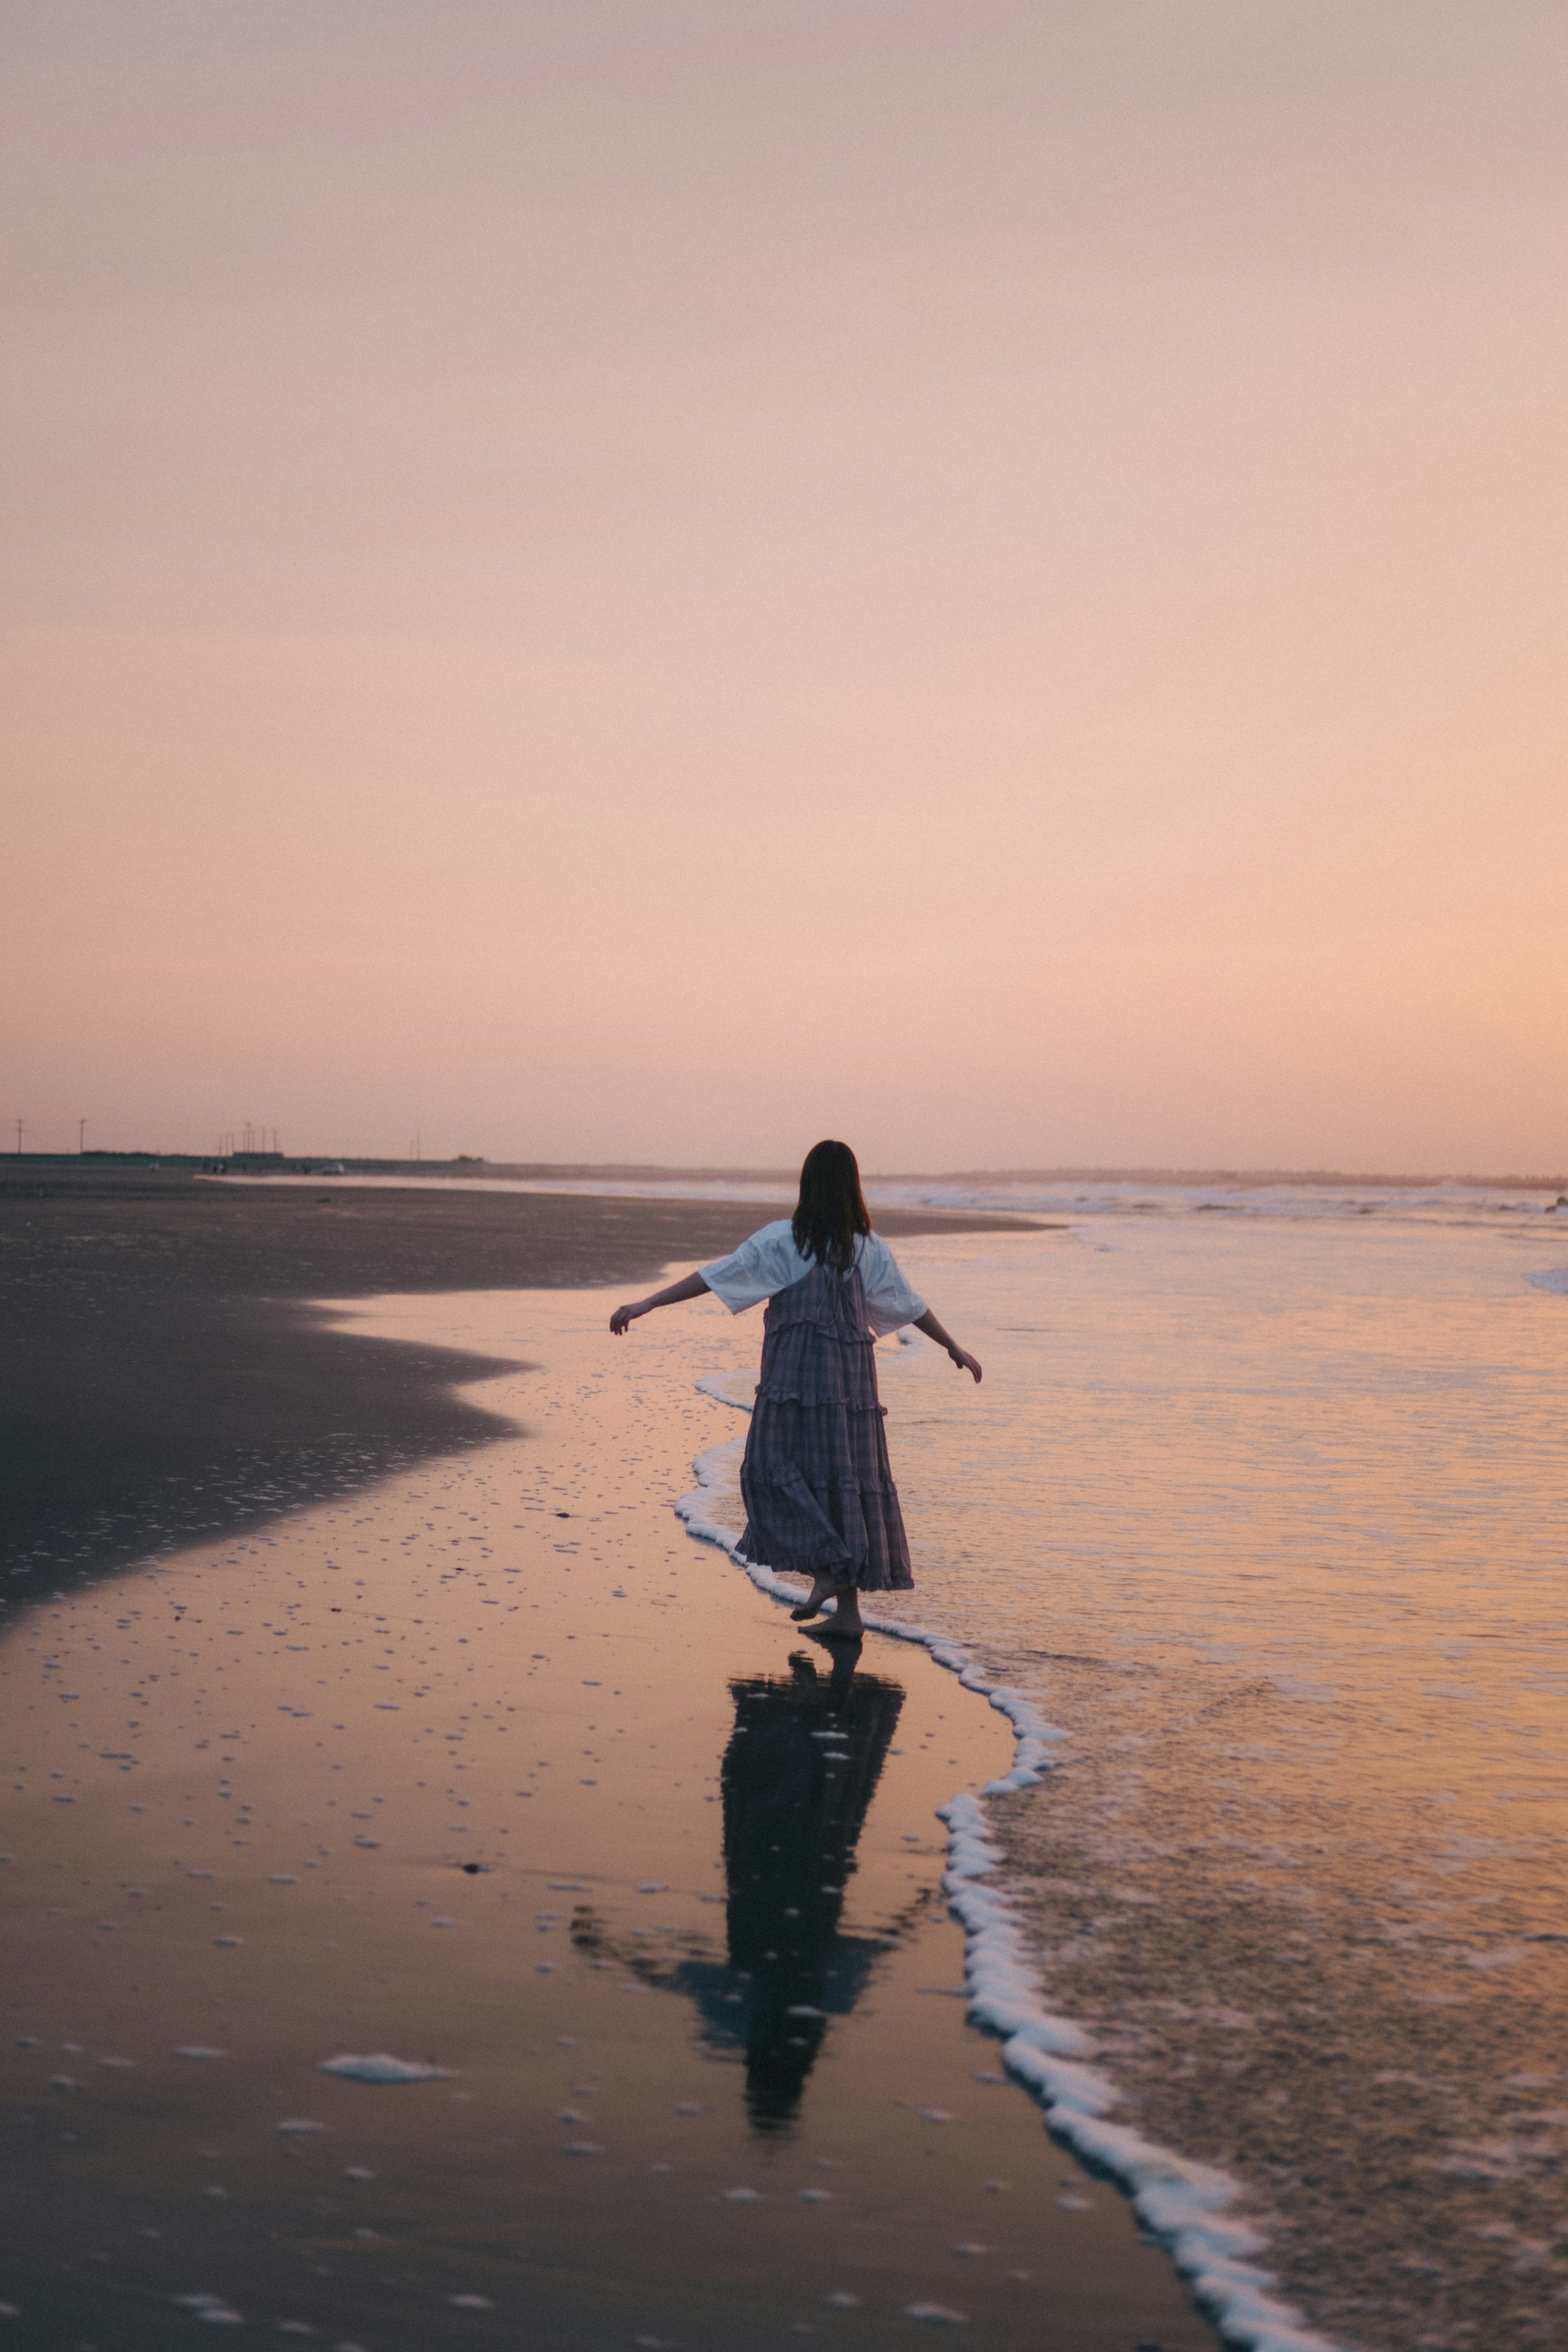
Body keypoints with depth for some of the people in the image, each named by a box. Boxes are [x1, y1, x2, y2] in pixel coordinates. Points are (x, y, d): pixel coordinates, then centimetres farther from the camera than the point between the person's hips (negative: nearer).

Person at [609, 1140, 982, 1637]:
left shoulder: (783, 1241, -4)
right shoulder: (869, 1248, 9)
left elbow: (718, 1276, -8)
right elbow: (909, 1305, 17)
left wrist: (646, 1304, -6)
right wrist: (955, 1348, 32)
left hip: (796, 1373, -5)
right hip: (853, 1380, 5)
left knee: (779, 1469, 2)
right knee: (850, 1476, 6)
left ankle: (826, 1569, -15)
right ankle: (848, 1608, 7)